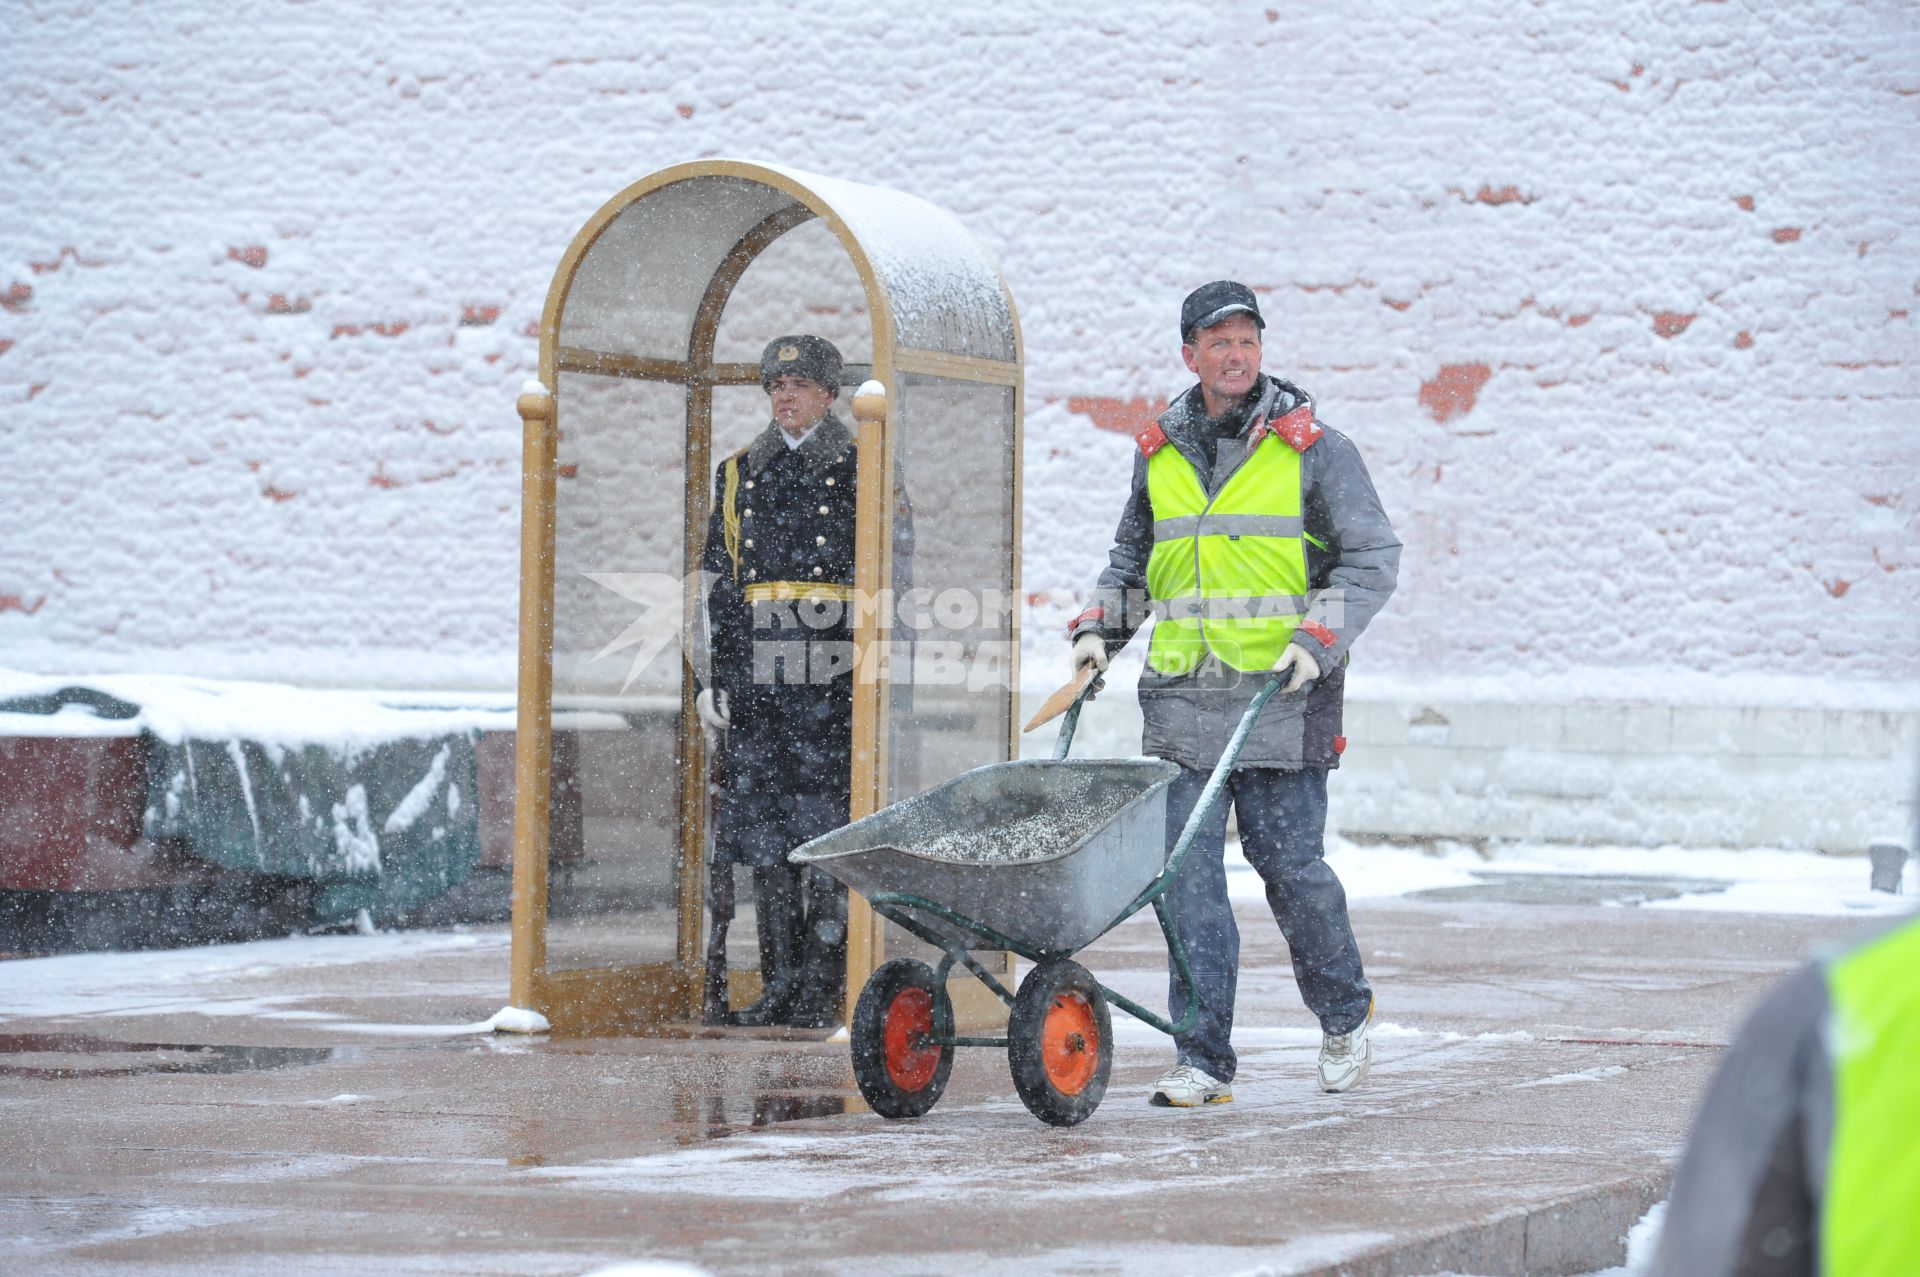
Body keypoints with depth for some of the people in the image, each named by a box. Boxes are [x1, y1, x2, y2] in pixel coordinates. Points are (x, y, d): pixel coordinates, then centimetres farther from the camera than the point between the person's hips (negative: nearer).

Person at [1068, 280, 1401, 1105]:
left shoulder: (1311, 447, 1)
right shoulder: (1160, 452, 13)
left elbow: (1372, 556, 0)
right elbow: (1131, 558, 27)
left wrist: (1319, 638, -12)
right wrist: (1098, 630, 11)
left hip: (1281, 695, -4)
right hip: (1182, 697, 4)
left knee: (1288, 860, -2)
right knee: (1187, 868, -4)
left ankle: (1345, 1017, 23)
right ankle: (1204, 1060, -2)